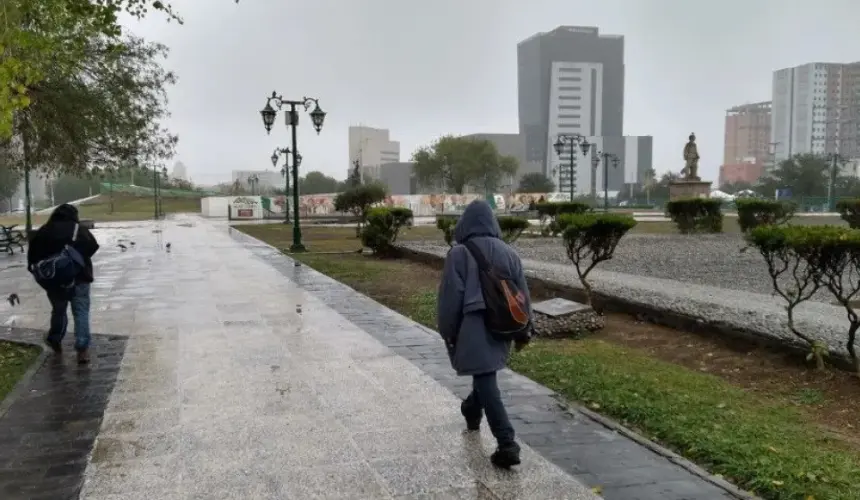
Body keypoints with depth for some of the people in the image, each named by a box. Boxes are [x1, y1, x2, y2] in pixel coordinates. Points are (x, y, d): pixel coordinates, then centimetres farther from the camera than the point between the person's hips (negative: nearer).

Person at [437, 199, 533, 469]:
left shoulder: (459, 253, -10)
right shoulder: (509, 252, 5)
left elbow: (450, 297, -10)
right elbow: (522, 295, 9)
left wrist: (448, 332, 0)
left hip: (473, 328, -6)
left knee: (486, 382, -5)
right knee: (484, 374, 26)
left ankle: (507, 444, -10)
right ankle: (472, 411, 50)